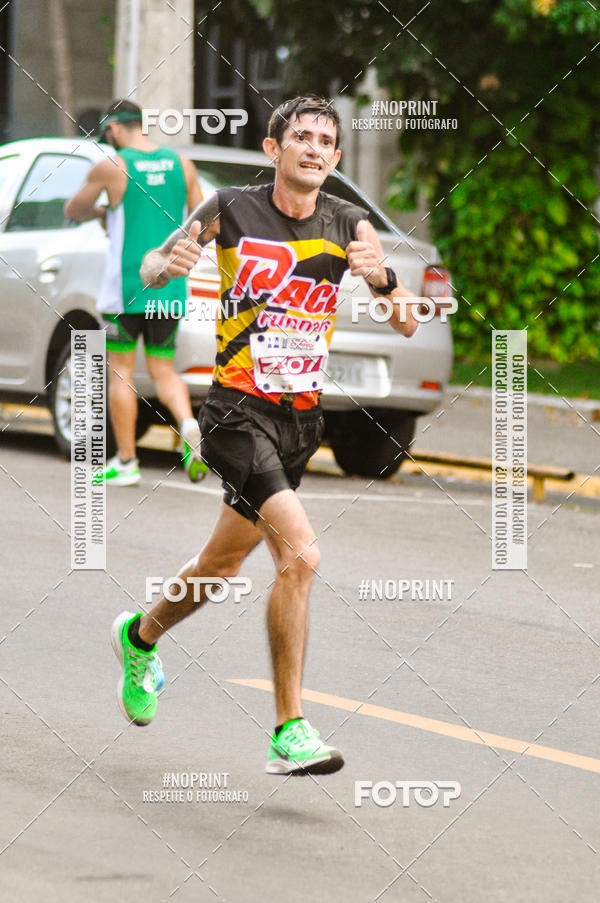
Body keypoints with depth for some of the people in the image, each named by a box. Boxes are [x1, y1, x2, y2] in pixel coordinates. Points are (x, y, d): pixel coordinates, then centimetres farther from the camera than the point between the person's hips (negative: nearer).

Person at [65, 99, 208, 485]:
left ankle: (126, 463, 8)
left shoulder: (111, 168, -7)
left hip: (127, 286, -4)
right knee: (163, 370, 11)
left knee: (121, 373, 6)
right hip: (170, 287, 4)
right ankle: (189, 425, -17)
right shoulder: (181, 164, 5)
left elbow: (73, 211, 7)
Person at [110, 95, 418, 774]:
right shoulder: (230, 211, -6)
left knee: (222, 565, 21)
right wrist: (167, 263, -15)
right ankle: (290, 732, -18)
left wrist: (381, 278, -24)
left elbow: (407, 325, -3)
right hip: (237, 411, -5)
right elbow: (150, 267, 9)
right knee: (300, 552, -23)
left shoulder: (347, 225, 0)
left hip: (301, 418, 5)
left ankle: (140, 636, 51)